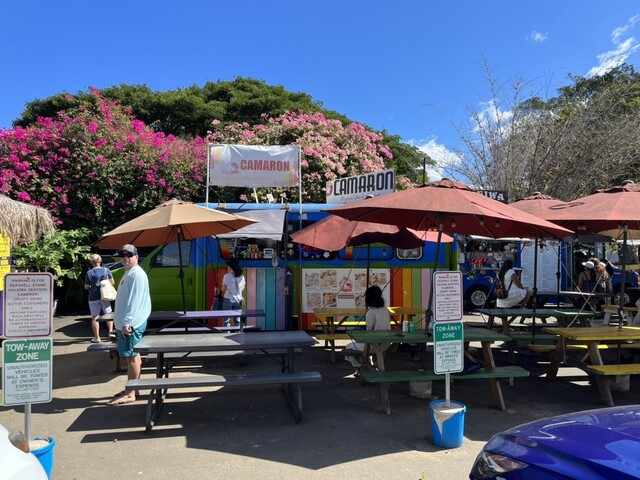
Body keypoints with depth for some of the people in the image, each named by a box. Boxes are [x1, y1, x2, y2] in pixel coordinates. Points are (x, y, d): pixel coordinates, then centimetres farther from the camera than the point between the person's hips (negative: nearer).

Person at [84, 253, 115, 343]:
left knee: (95, 318, 6)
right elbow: (112, 282, 0)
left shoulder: (89, 273, -8)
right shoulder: (106, 270, -3)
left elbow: (86, 287, -6)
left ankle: (97, 337, 8)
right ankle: (110, 332, 15)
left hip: (93, 298, -2)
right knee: (108, 314, 18)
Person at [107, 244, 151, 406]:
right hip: (125, 322, 10)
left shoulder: (137, 274, -15)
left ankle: (130, 394, -1)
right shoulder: (128, 273, 17)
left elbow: (134, 301, -22)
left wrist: (127, 323, -24)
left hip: (131, 324, -10)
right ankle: (131, 388, 22)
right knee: (132, 356, 14)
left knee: (132, 357, -5)